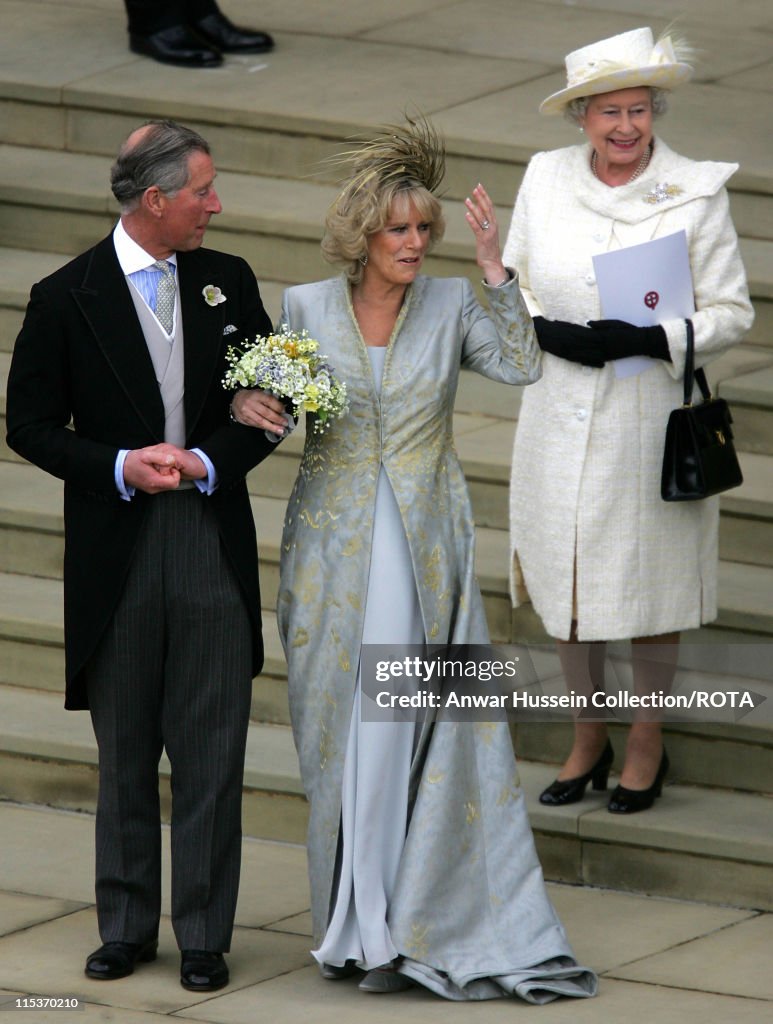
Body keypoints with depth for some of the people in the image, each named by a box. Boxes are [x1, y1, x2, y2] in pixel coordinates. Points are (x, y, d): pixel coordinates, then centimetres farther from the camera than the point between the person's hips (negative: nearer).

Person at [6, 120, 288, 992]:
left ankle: (205, 936, 7)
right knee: (124, 755, 9)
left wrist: (209, 461, -8)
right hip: (114, 553, -1)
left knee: (210, 754, 0)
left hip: (212, 540, 1)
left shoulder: (229, 282, 5)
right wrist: (120, 466, -14)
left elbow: (274, 402, 9)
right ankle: (126, 927, 20)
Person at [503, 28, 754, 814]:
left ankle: (647, 744, 28)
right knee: (563, 574, 13)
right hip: (560, 416, 3)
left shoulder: (696, 193, -11)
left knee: (647, 577, 9)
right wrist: (547, 332, -13)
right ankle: (587, 739, 31)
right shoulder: (545, 178, -2)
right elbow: (511, 283, 7)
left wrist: (648, 339, -22)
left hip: (649, 418, -3)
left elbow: (730, 313, -7)